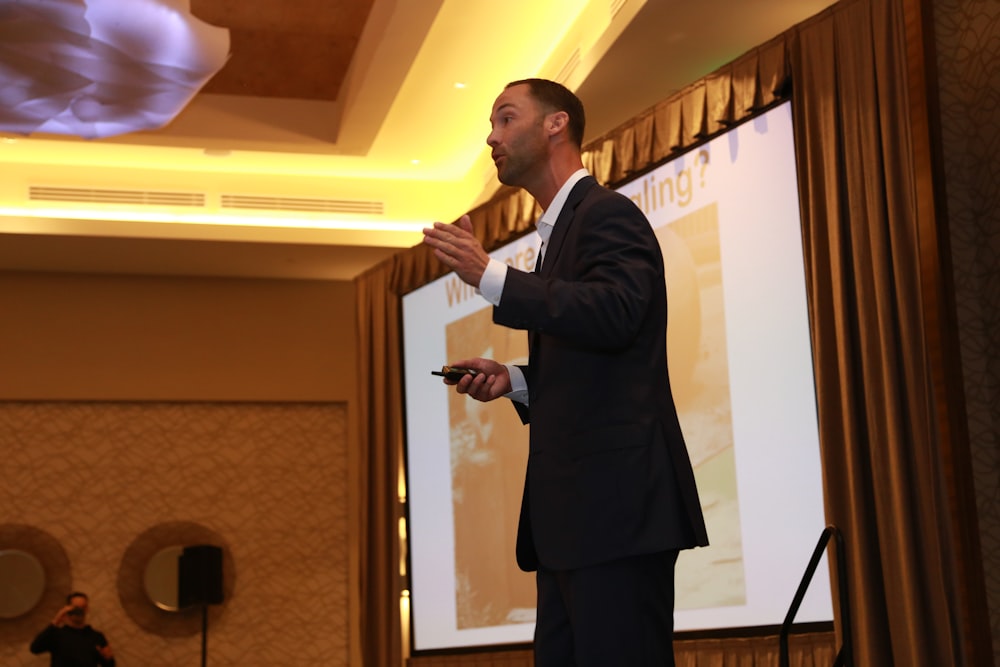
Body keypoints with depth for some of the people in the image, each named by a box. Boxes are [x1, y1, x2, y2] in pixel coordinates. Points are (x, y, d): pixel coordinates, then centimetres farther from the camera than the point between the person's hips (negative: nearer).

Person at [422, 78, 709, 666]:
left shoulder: (608, 213, -5)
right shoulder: (563, 228, 24)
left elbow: (613, 313, -24)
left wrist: (489, 276, -20)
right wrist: (515, 381, 12)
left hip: (618, 501, -10)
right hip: (574, 511, 10)